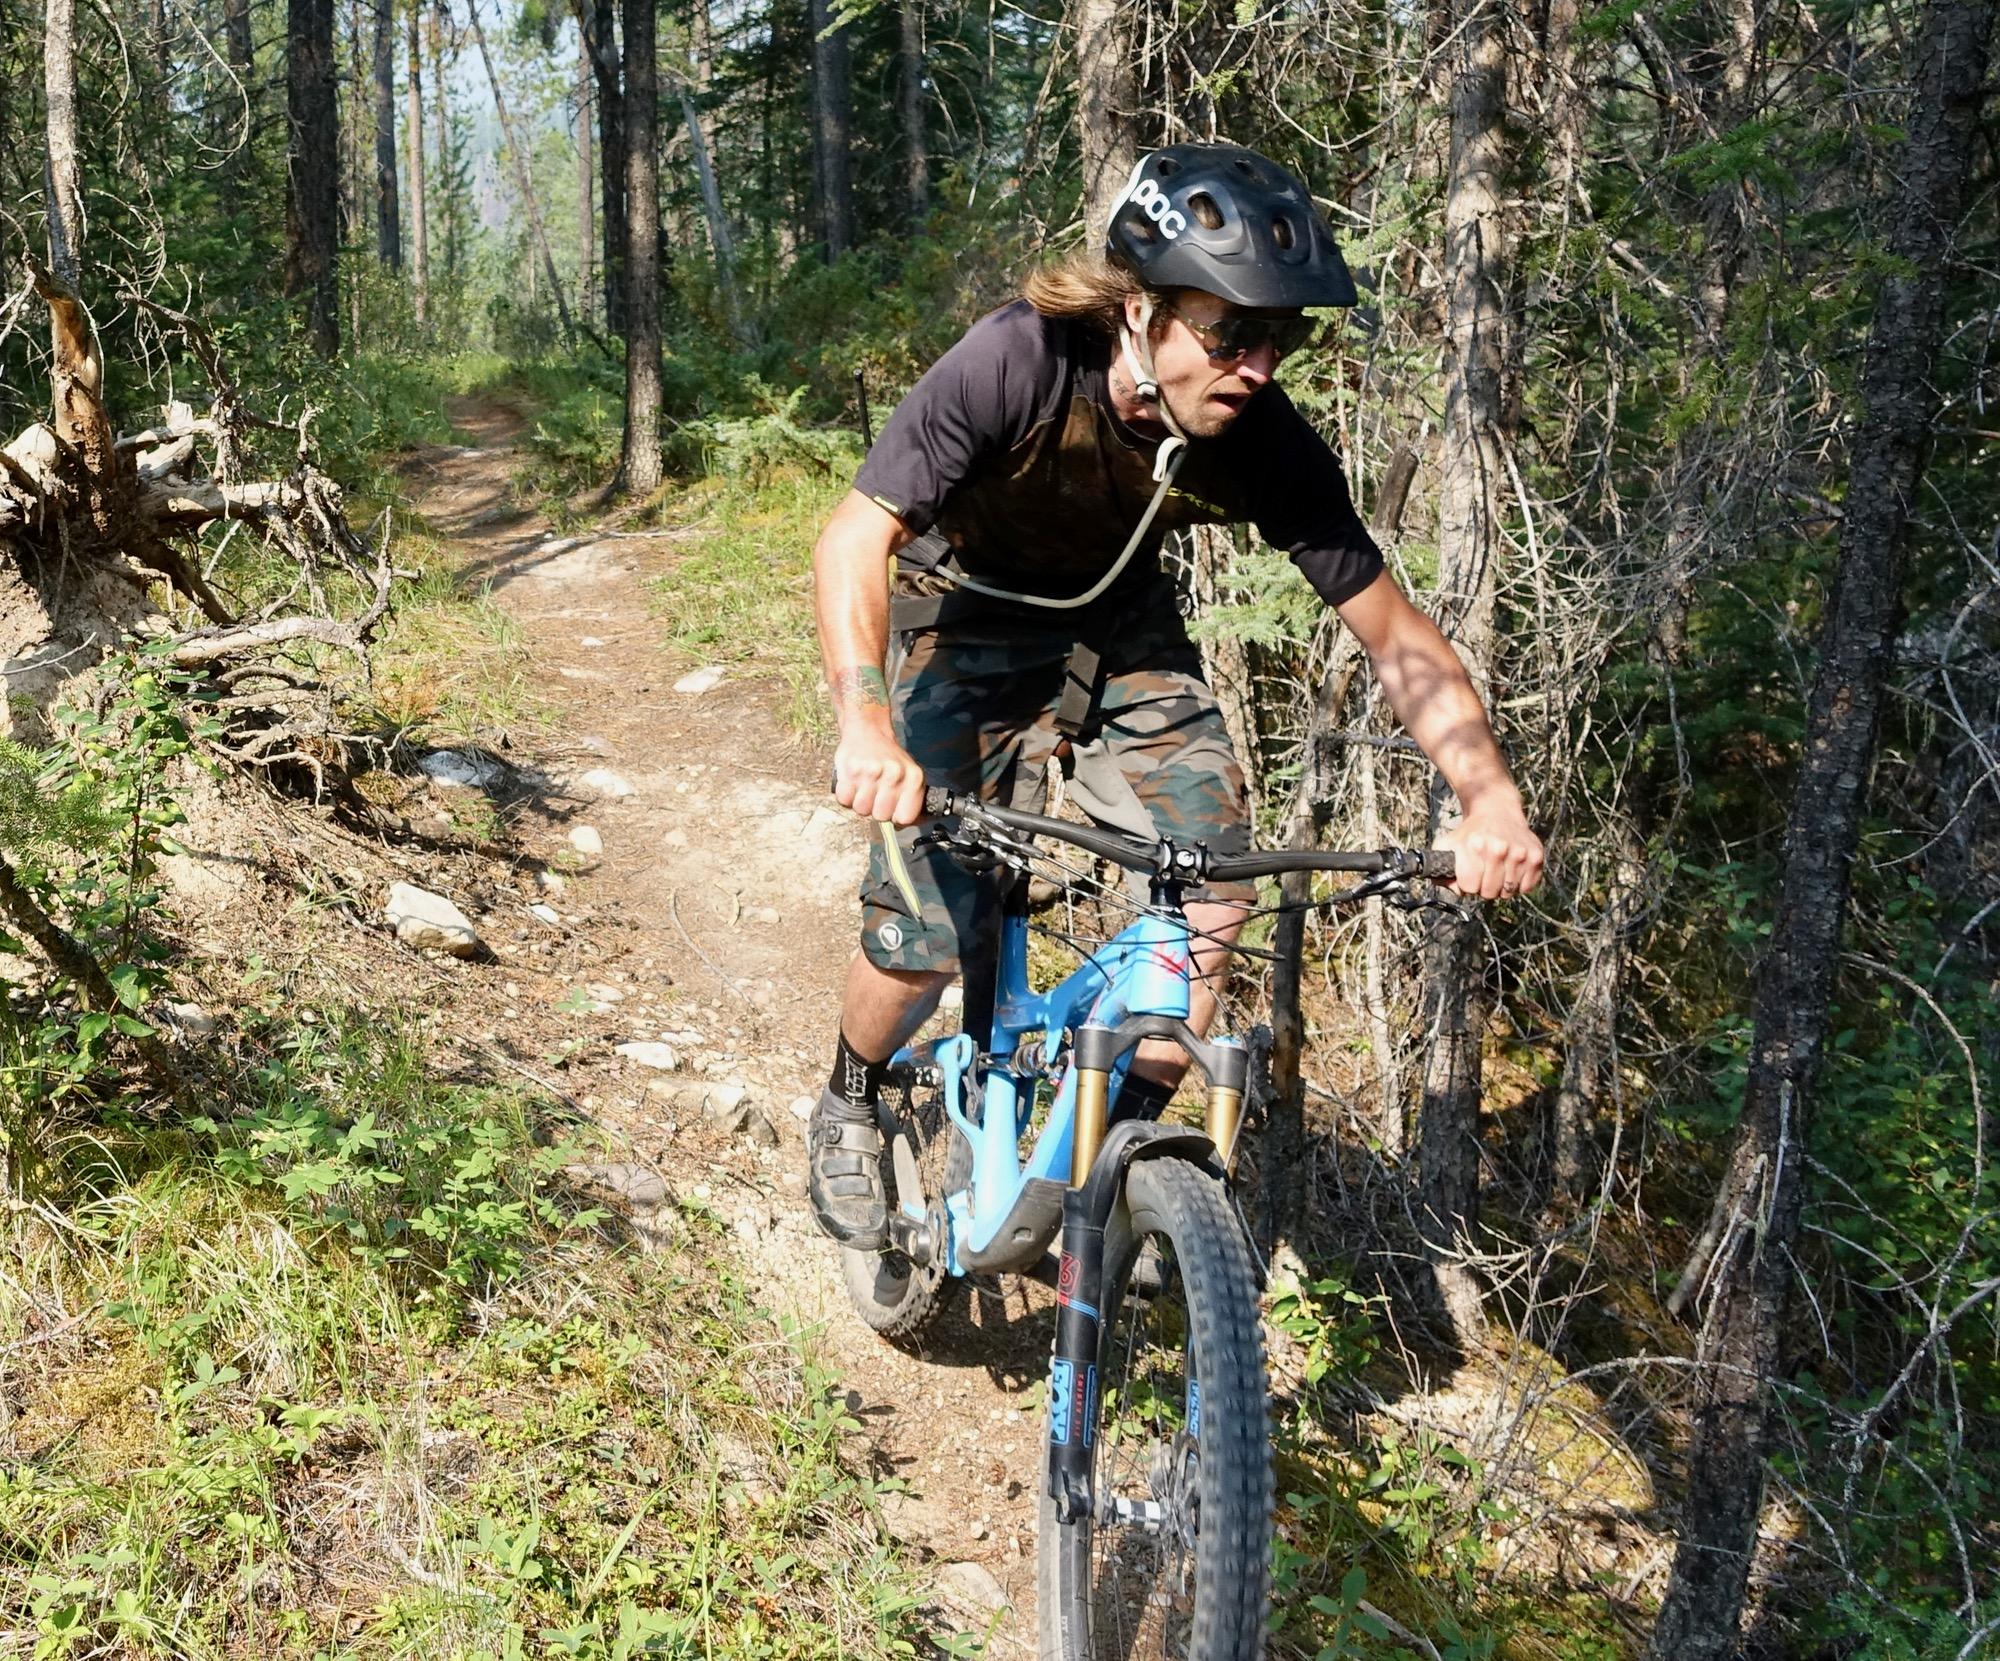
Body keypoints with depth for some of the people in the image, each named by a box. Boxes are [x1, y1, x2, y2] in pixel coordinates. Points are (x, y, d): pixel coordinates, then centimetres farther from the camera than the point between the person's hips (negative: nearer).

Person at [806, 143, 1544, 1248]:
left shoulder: (1265, 443, -25)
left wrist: (1488, 796, -33)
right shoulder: (1018, 361, -34)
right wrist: (866, 727, -51)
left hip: (1122, 623, 3)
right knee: (928, 932, -12)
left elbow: (1394, 634, -18)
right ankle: (849, 1109, 20)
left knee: (1213, 891, -14)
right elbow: (855, 540, -34)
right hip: (973, 620, -3)